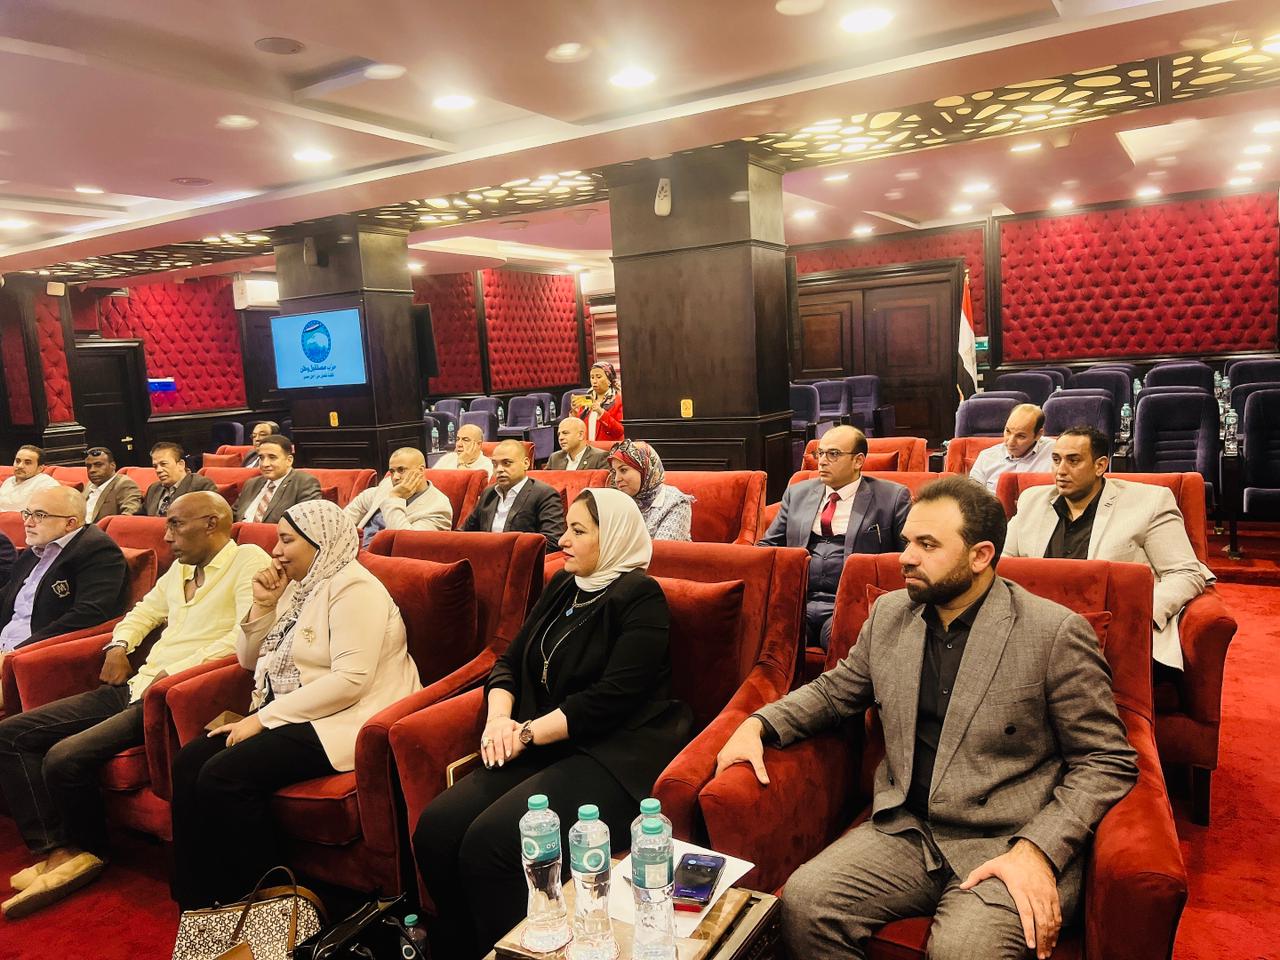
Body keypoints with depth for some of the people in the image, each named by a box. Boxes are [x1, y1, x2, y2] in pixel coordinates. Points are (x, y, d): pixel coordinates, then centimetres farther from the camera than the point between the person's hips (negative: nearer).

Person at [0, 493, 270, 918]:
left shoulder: (248, 561, -10)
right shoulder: (179, 568, 19)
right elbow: (145, 611, 33)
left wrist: (172, 673, -19)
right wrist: (119, 644, 11)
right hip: (135, 686, 10)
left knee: (65, 757, -22)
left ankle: (88, 851, 7)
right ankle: (54, 850, 2)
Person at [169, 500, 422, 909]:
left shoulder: (352, 588, -15)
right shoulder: (297, 587, 14)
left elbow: (350, 681, -25)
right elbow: (249, 659, 20)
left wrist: (264, 717, -19)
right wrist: (262, 605, 2)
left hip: (341, 721, -9)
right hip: (288, 716, 9)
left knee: (224, 775, -22)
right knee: (189, 762, -7)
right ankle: (197, 899, 4)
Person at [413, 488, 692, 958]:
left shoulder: (639, 597, -8)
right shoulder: (562, 587, 15)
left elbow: (612, 697, -17)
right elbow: (509, 663, 16)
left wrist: (527, 733, -14)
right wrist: (499, 717, -4)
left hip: (614, 756, -7)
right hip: (545, 749, 7)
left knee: (489, 842, -27)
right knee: (436, 827, -13)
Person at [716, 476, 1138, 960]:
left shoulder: (1056, 633, -9)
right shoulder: (889, 614, 6)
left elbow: (1108, 760, -5)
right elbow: (834, 691, 19)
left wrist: (1037, 850, -17)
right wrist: (758, 724, 2)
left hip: (1005, 846, -4)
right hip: (904, 832, 4)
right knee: (802, 902, -19)